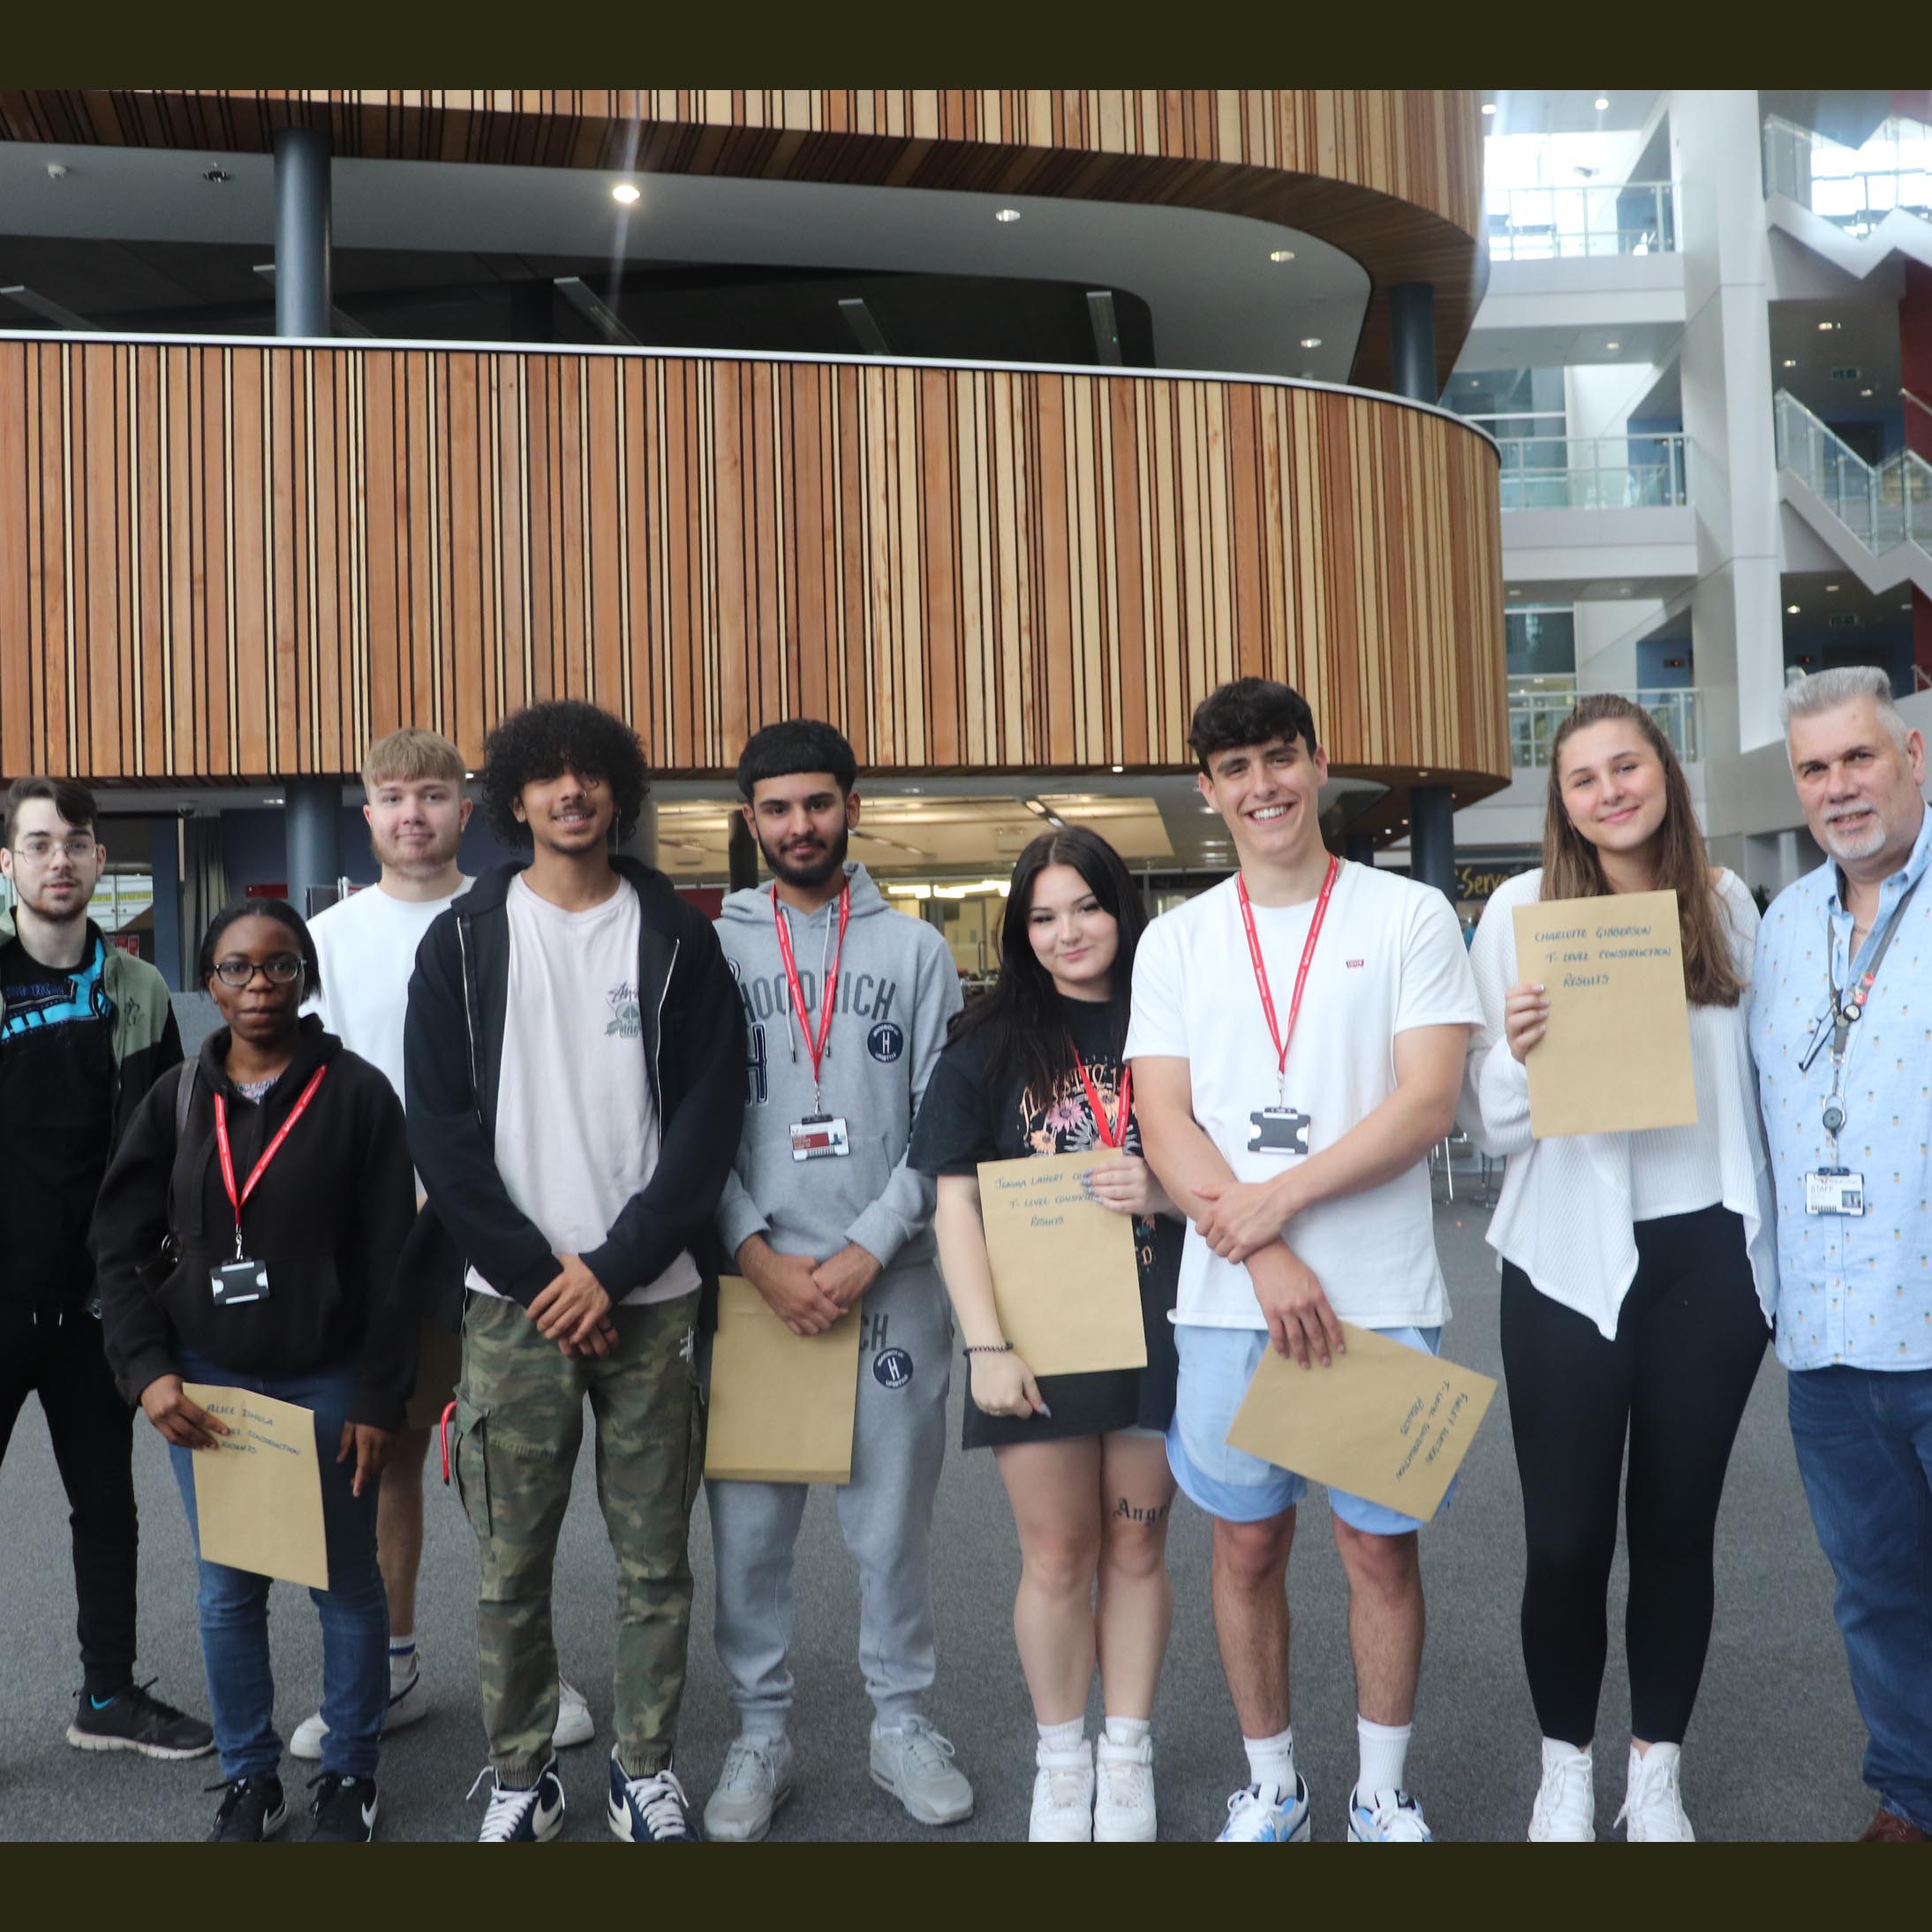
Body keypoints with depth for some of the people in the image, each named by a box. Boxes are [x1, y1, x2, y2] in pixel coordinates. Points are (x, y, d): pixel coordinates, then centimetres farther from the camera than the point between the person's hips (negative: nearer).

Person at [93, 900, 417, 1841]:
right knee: (227, 1592, 12)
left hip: (328, 1384, -2)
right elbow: (124, 1247, 4)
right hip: (202, 1386, 3)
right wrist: (148, 1371, -8)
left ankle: (348, 1775, 26)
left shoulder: (356, 1092, -6)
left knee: (345, 1585, 9)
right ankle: (248, 1778, 29)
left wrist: (378, 1397, -9)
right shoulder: (175, 1100, 3)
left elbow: (390, 1258, -7)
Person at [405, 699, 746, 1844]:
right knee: (512, 1562, 6)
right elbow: (441, 1130, -1)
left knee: (656, 1559, 7)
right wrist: (535, 1273, -9)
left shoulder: (676, 936, 4)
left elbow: (710, 1117, -2)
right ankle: (521, 1774, 24)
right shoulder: (464, 941, 4)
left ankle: (649, 1771, 24)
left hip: (648, 1296, 0)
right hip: (514, 1299, 0)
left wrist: (614, 1266, -10)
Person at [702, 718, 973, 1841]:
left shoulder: (916, 950, 6)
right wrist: (760, 1256, -10)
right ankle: (761, 1736, 22)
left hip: (889, 1277, 0)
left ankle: (903, 1724, 25)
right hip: (753, 1278, 0)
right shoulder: (714, 949, 6)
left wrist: (867, 1252, -10)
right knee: (749, 1520, 6)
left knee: (896, 1517, 8)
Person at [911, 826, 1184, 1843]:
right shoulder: (990, 1043, 2)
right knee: (1058, 1556, 7)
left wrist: (1164, 1191, -13)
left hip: (1153, 1327, 1)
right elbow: (955, 1201, -2)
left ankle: (1126, 1754, 28)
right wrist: (987, 1346, -10)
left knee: (1136, 1546, 11)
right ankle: (1061, 1758, 26)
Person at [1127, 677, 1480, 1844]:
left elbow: (1428, 1103, -8)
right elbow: (1165, 1124, 0)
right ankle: (1273, 1785, 29)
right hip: (1230, 1297, 2)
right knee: (1248, 1542, 11)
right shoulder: (1177, 940, 7)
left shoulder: (1409, 916, 0)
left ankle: (1386, 1792, 27)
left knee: (1383, 1544, 7)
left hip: (1383, 1295, -2)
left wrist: (1276, 1199, -13)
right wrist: (1266, 1261, -12)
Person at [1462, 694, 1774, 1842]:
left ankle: (1659, 1775, 30)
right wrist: (1517, 1054, -25)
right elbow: (1491, 1125, -4)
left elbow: (1757, 1074, 14)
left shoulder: (1726, 902, 4)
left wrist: (1773, 1250, 10)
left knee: (1678, 1527, 12)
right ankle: (1567, 1768, 25)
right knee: (1567, 1540, 2)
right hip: (1573, 1264, -2)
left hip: (1710, 1260, 3)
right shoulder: (1523, 908, -5)